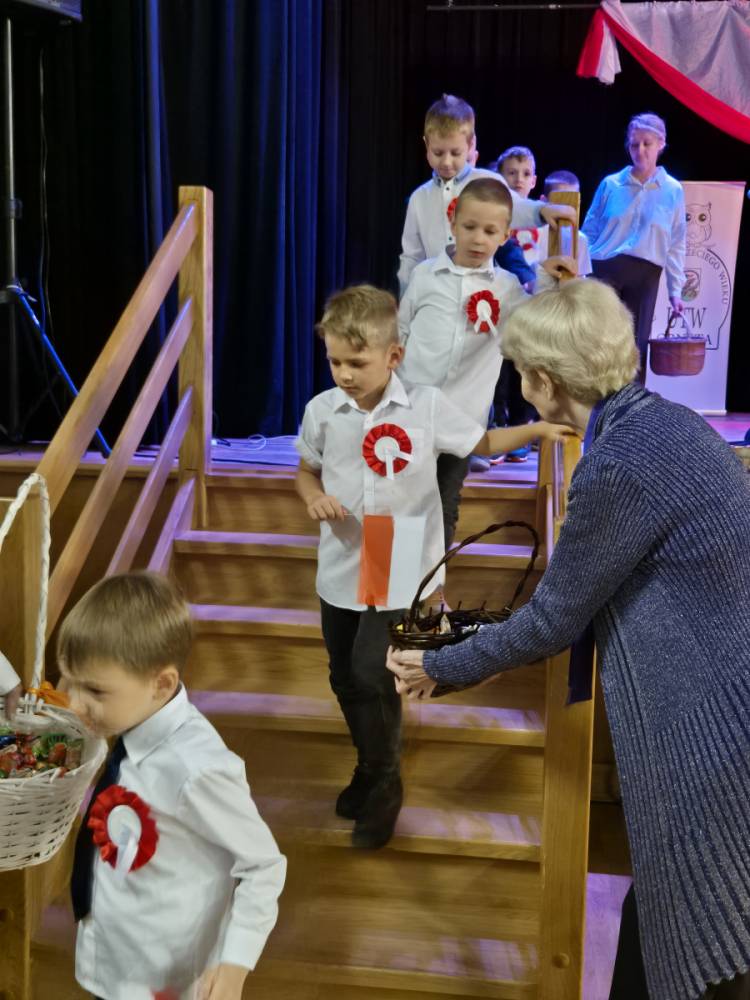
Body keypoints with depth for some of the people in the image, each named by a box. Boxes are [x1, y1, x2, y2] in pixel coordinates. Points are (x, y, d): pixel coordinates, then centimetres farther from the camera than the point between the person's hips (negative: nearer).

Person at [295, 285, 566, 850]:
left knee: (371, 673, -11)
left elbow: (484, 443, 3)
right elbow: (307, 470, 9)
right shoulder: (322, 411, -6)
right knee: (345, 677, 16)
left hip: (401, 569, -4)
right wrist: (313, 497, -12)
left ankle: (384, 786, 14)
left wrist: (538, 429, -8)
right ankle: (371, 766, 42)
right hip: (341, 567, 4)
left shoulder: (427, 407, -12)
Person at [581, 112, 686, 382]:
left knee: (635, 344, 5)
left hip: (645, 276, 1)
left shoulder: (673, 190, 4)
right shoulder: (610, 184, 3)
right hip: (604, 269, -1)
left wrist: (675, 290, 3)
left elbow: (676, 245, 6)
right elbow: (589, 232, 7)